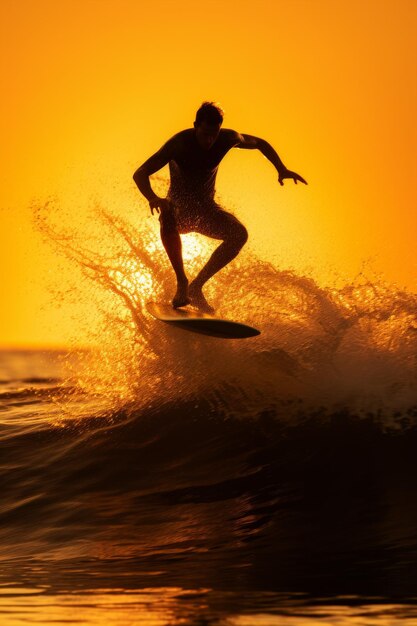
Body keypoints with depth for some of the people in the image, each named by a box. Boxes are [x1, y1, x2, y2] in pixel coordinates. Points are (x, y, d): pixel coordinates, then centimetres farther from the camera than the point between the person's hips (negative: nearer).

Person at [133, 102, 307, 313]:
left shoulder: (228, 138, -11)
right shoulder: (179, 143, -22)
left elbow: (260, 143, 10)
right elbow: (139, 174, -25)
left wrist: (281, 169, -4)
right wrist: (153, 198, -46)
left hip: (206, 208, 4)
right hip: (179, 206, -4)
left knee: (239, 234, -25)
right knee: (168, 216, -41)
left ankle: (196, 287, -15)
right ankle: (182, 283, -30)